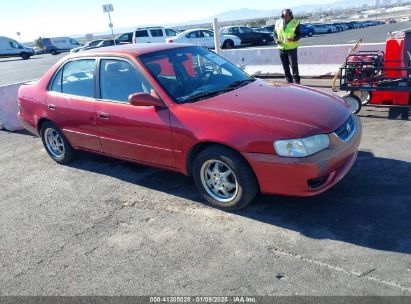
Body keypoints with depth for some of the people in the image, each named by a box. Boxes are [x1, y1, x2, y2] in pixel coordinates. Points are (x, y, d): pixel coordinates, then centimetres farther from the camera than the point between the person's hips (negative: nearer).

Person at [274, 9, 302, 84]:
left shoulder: (295, 23, -6)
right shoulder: (278, 22, 7)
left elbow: (299, 35, -7)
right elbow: (275, 34, 14)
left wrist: (293, 39, -27)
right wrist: (276, 40, -7)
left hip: (292, 48, -4)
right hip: (281, 48, 5)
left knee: (294, 66, -5)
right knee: (285, 67, 10)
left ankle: (296, 81, 5)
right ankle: (289, 81, 21)